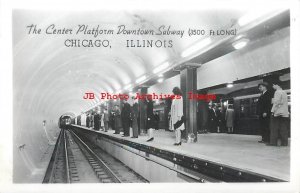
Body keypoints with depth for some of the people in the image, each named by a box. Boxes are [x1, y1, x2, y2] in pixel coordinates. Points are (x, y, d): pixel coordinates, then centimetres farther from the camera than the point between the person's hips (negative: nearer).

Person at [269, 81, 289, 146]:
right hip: (285, 113, 8)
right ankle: (284, 142, 4)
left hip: (278, 112, -8)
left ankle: (273, 142, -6)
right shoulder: (284, 92, 19)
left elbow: (276, 102, -15)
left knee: (274, 128, -4)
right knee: (284, 129, 6)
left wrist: (273, 110, -15)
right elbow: (286, 103, 20)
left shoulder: (278, 92, -7)